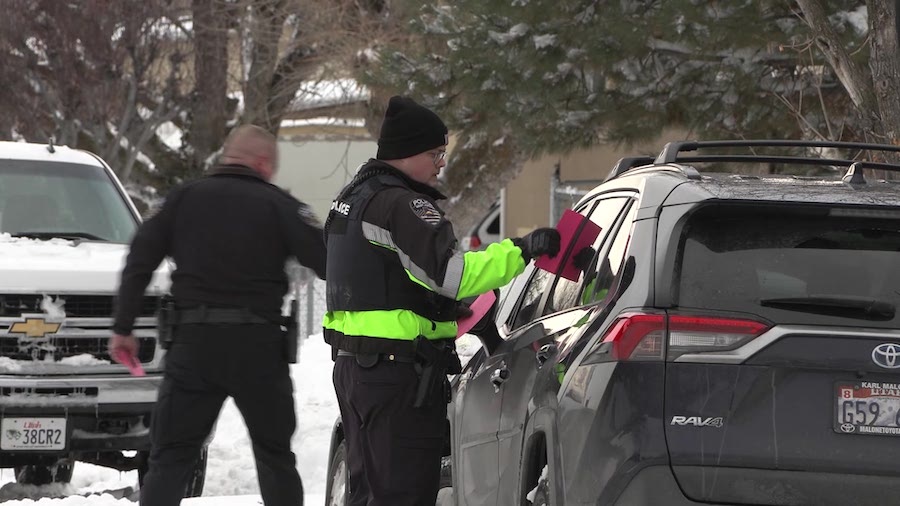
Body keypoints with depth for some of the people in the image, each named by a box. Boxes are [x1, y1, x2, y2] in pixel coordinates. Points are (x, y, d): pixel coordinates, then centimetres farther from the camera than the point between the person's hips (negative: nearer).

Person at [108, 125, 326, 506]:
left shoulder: (184, 199, 9)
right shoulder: (277, 204, 1)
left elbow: (139, 263, 6)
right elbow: (326, 260, -5)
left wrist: (123, 328, 9)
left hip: (193, 343, 1)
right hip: (258, 344, -1)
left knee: (170, 457, 3)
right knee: (275, 456, 12)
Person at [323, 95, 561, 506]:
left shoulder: (354, 197, 18)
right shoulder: (401, 205, -16)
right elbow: (450, 273, -27)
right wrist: (521, 251, -22)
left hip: (353, 364, 10)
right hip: (401, 374, -10)